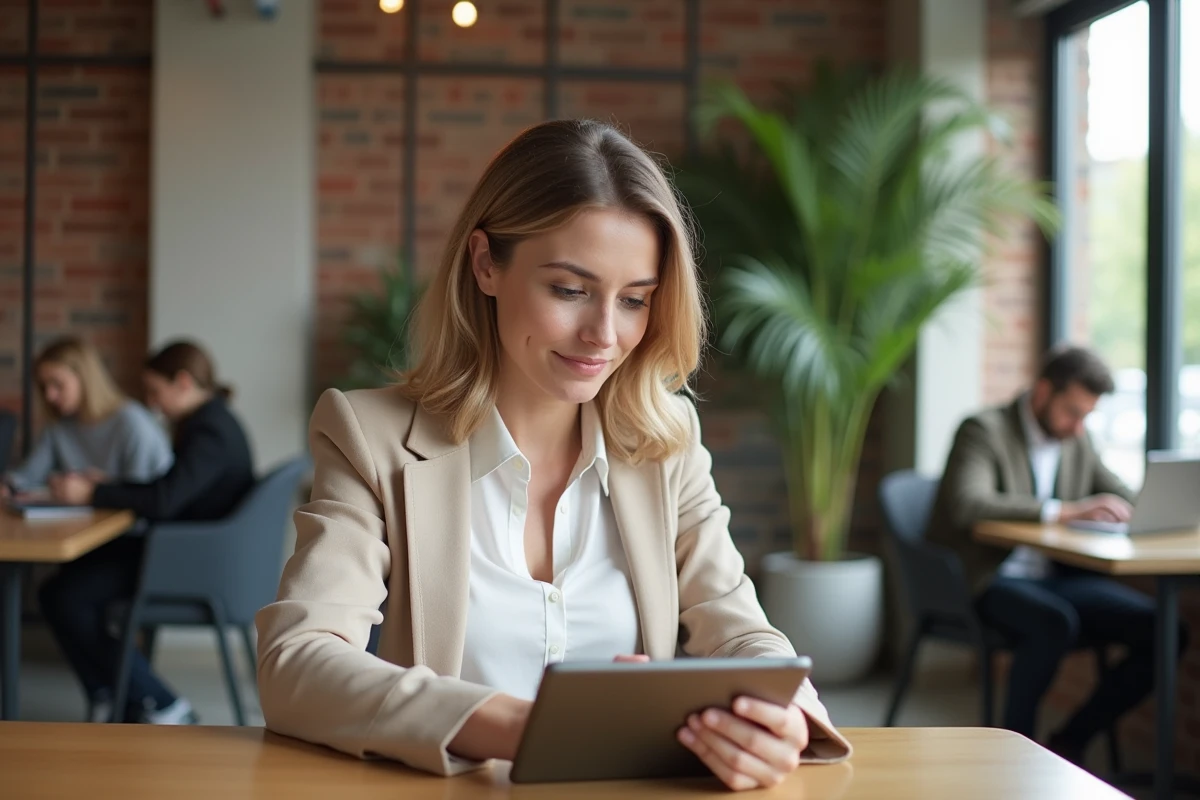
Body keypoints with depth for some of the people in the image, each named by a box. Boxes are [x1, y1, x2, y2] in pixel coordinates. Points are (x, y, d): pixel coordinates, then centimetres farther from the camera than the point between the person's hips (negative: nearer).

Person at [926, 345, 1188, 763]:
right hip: (990, 580, -7)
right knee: (1056, 622, -37)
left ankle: (1069, 743, 0)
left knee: (1161, 630, -13)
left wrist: (1121, 510, -9)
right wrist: (1064, 511, -31)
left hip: (1057, 577, 7)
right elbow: (968, 506, -26)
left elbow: (1125, 498, 19)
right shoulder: (985, 430, -9)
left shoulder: (1077, 442, 14)